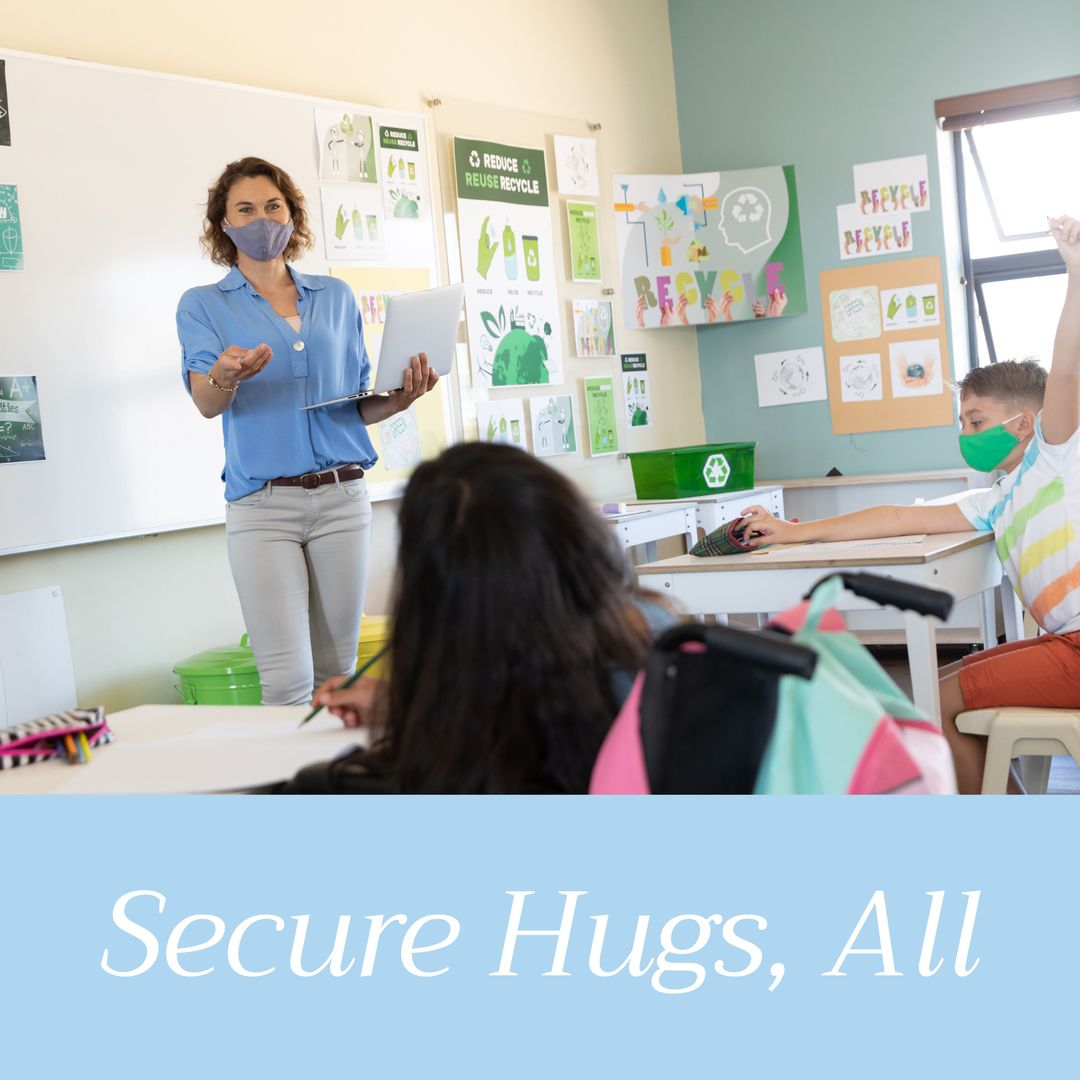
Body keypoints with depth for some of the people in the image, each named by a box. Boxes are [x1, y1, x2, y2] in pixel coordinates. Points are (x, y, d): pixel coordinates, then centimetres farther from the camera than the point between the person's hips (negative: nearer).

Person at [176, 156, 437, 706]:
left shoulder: (336, 296, 16)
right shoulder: (203, 305, 8)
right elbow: (206, 403, -8)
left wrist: (399, 400, -5)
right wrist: (225, 377, -31)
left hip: (342, 495, 3)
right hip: (261, 504, -3)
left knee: (337, 672, 6)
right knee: (287, 681, -11)